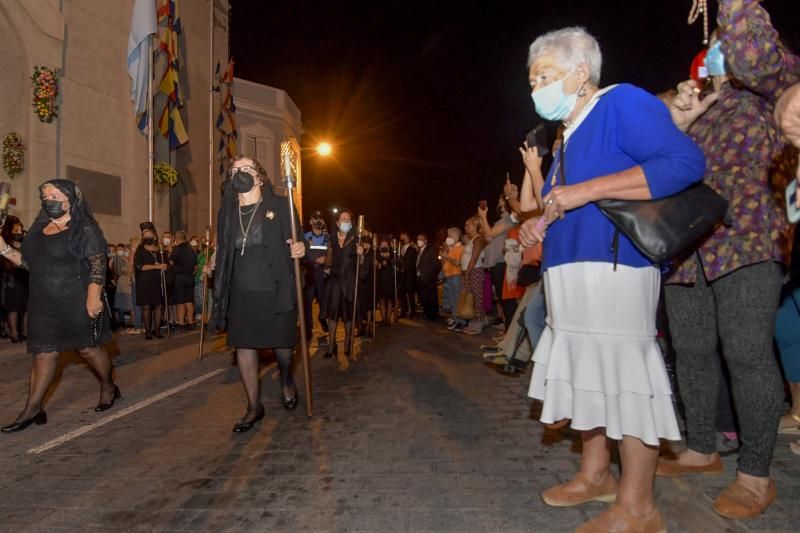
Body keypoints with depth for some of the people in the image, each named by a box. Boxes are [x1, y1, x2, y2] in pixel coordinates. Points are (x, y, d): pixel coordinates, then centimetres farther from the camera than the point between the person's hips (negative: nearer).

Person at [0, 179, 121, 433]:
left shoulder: (85, 230, -10)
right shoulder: (39, 228, 12)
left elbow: (98, 265, -15)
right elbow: (30, 263, 17)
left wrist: (94, 298, -24)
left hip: (77, 303, -6)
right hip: (43, 304, 6)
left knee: (88, 348, 5)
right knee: (43, 354, 7)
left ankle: (109, 388, 27)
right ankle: (33, 409, 11)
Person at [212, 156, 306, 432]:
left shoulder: (279, 206, -3)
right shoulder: (227, 212, 8)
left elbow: (297, 242, -5)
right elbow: (225, 252, 17)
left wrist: (300, 248, -25)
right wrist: (214, 264, 3)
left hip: (275, 291, -3)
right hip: (242, 293, 3)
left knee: (282, 344, 6)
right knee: (244, 347, 6)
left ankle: (286, 379, 42)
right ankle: (254, 407, 23)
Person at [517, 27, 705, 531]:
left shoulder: (622, 102, -5)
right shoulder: (568, 136, 22)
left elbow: (686, 161, -19)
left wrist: (587, 190, -22)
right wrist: (539, 222, 8)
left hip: (614, 268, -10)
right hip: (572, 273, 10)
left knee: (623, 375, -6)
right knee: (585, 373, 14)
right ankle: (595, 475, 29)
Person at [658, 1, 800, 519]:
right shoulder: (700, 105, 26)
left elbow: (756, 57, -17)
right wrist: (677, 124, 5)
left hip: (746, 240, -7)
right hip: (687, 247, 7)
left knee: (747, 355, -7)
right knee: (691, 351, 10)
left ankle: (756, 474, 6)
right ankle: (702, 449, 25)